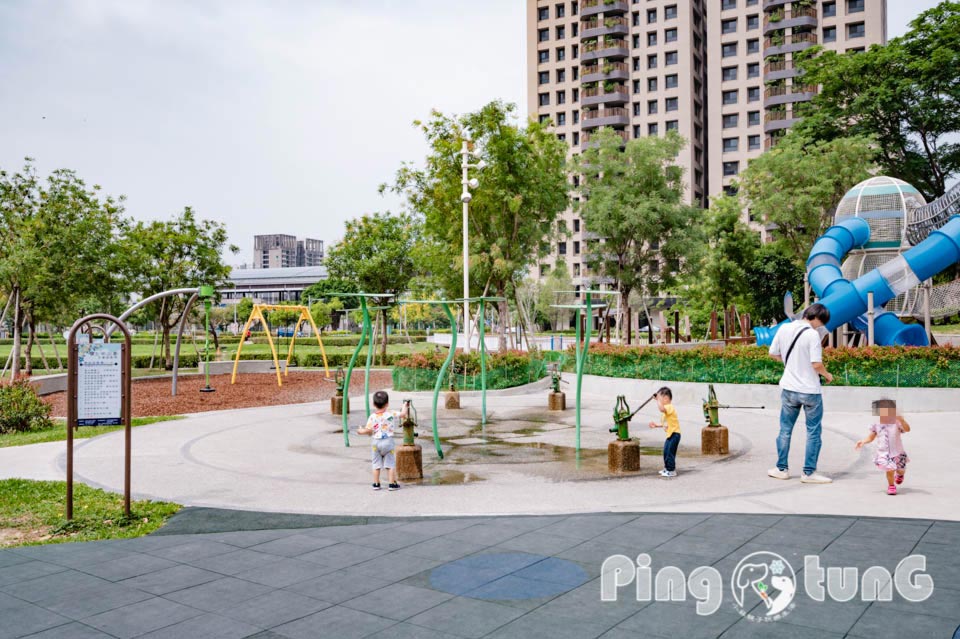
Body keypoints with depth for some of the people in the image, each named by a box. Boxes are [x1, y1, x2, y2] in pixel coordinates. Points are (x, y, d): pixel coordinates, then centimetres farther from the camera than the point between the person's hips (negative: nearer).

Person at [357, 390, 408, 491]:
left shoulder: (372, 417, -9)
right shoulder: (391, 414, -8)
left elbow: (369, 430, -11)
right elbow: (403, 414, 3)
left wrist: (361, 431, 9)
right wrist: (405, 406, 23)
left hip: (375, 442, 1)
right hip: (388, 441, -1)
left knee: (376, 464, 11)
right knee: (390, 463, 6)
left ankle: (376, 484, 17)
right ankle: (392, 484, 5)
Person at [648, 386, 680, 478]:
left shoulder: (669, 407, -17)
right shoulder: (666, 409, 15)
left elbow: (661, 408, -42)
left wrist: (658, 400, -30)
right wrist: (657, 425, 17)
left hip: (674, 434, -10)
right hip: (669, 434, 10)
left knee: (670, 452, -6)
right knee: (666, 452, 17)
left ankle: (671, 471, 2)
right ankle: (667, 468, 28)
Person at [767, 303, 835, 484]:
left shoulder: (784, 329, -1)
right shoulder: (812, 334, -17)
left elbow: (773, 353, 8)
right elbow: (816, 364, -20)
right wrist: (827, 375, -1)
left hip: (788, 389, 5)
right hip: (810, 391, -5)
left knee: (785, 430, 15)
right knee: (813, 432, 8)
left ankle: (781, 469, 22)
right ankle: (809, 472, 11)